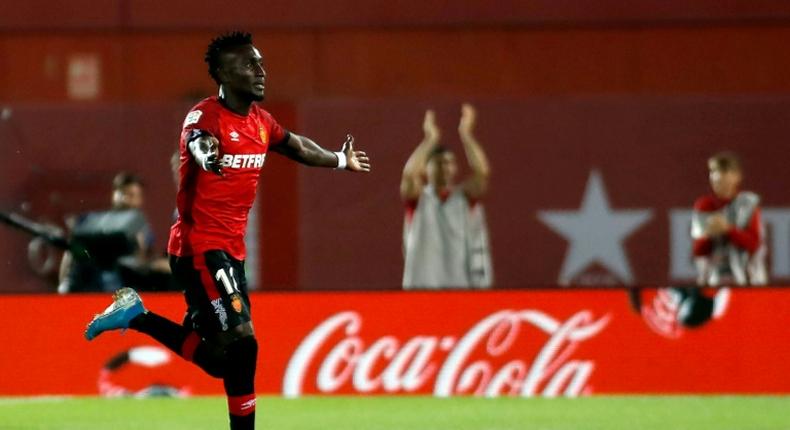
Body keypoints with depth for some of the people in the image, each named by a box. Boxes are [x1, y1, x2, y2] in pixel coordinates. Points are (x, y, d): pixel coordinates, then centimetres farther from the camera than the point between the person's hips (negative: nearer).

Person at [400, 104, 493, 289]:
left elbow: (482, 172, -10)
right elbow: (409, 174, -16)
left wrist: (466, 134, -11)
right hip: (422, 284, -1)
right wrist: (431, 139, -12)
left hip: (464, 283, 1)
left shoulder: (466, 197, 9)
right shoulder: (418, 198, 6)